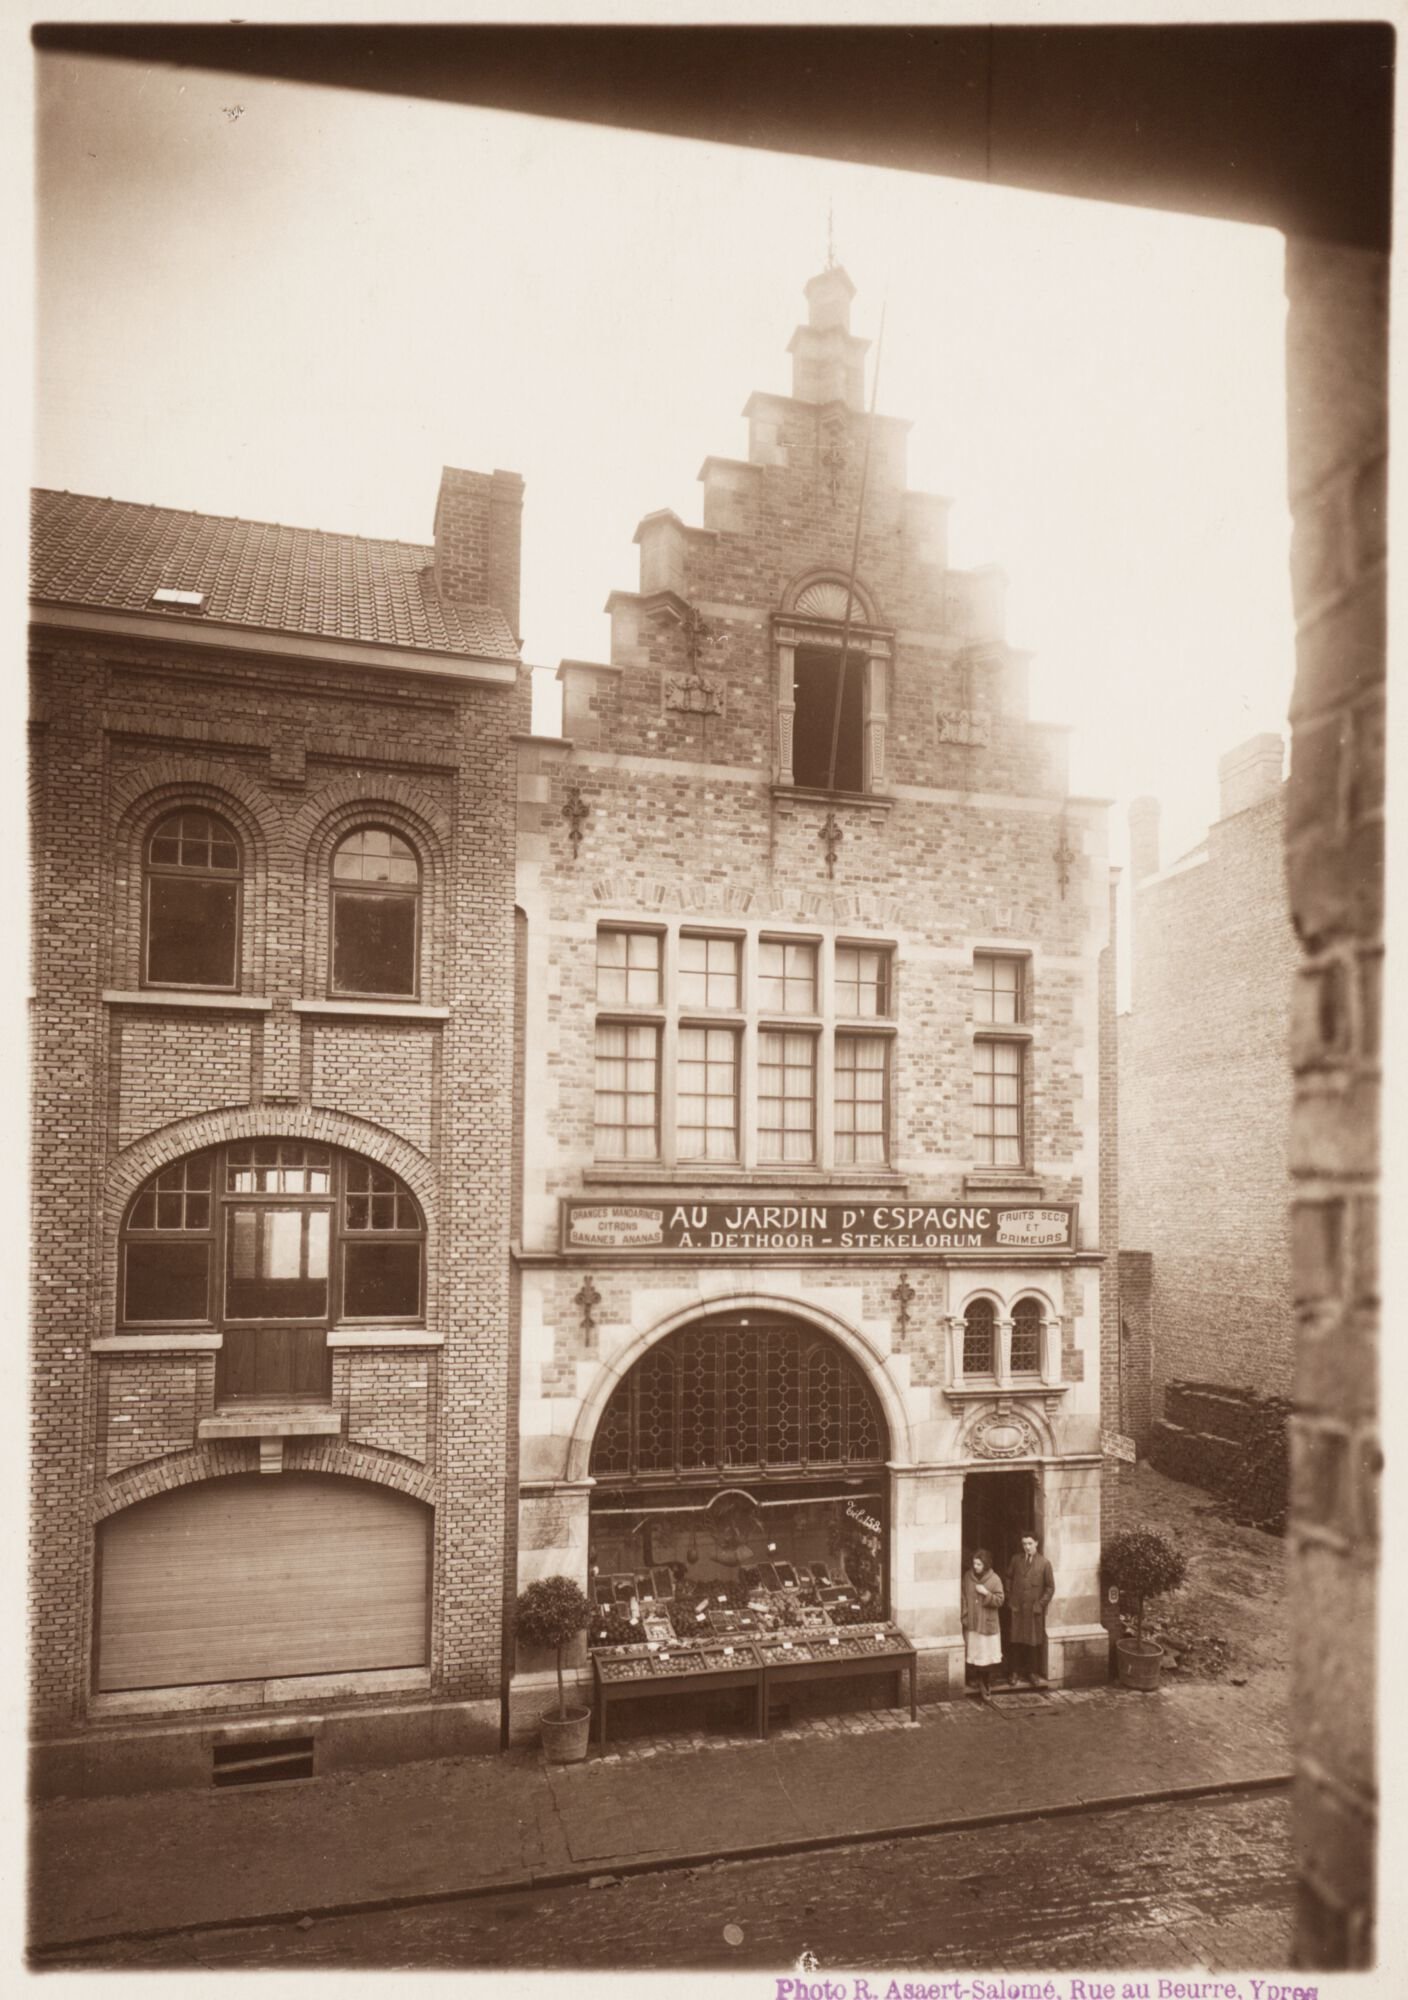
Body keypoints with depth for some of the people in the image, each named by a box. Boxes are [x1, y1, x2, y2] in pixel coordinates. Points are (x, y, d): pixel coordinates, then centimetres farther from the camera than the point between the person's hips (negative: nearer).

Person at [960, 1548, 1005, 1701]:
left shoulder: (995, 1579, -9)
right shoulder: (967, 1576, -1)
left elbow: (999, 1600, -9)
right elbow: (964, 1598, 5)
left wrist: (986, 1593, -23)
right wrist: (964, 1616, -1)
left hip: (988, 1623, -2)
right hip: (972, 1623, 2)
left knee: (988, 1655, 5)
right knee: (976, 1656, 4)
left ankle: (988, 1684, 23)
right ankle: (982, 1687, 16)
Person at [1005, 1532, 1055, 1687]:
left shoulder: (1044, 1563, -5)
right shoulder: (1016, 1559, 0)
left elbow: (1050, 1587, 0)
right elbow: (1009, 1579, 11)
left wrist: (1041, 1604, -6)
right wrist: (1010, 1599, 4)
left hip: (1034, 1609, -1)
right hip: (1017, 1607, 1)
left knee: (1034, 1642, 5)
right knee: (1016, 1641, 5)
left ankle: (1033, 1673, 16)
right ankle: (1014, 1671, 16)